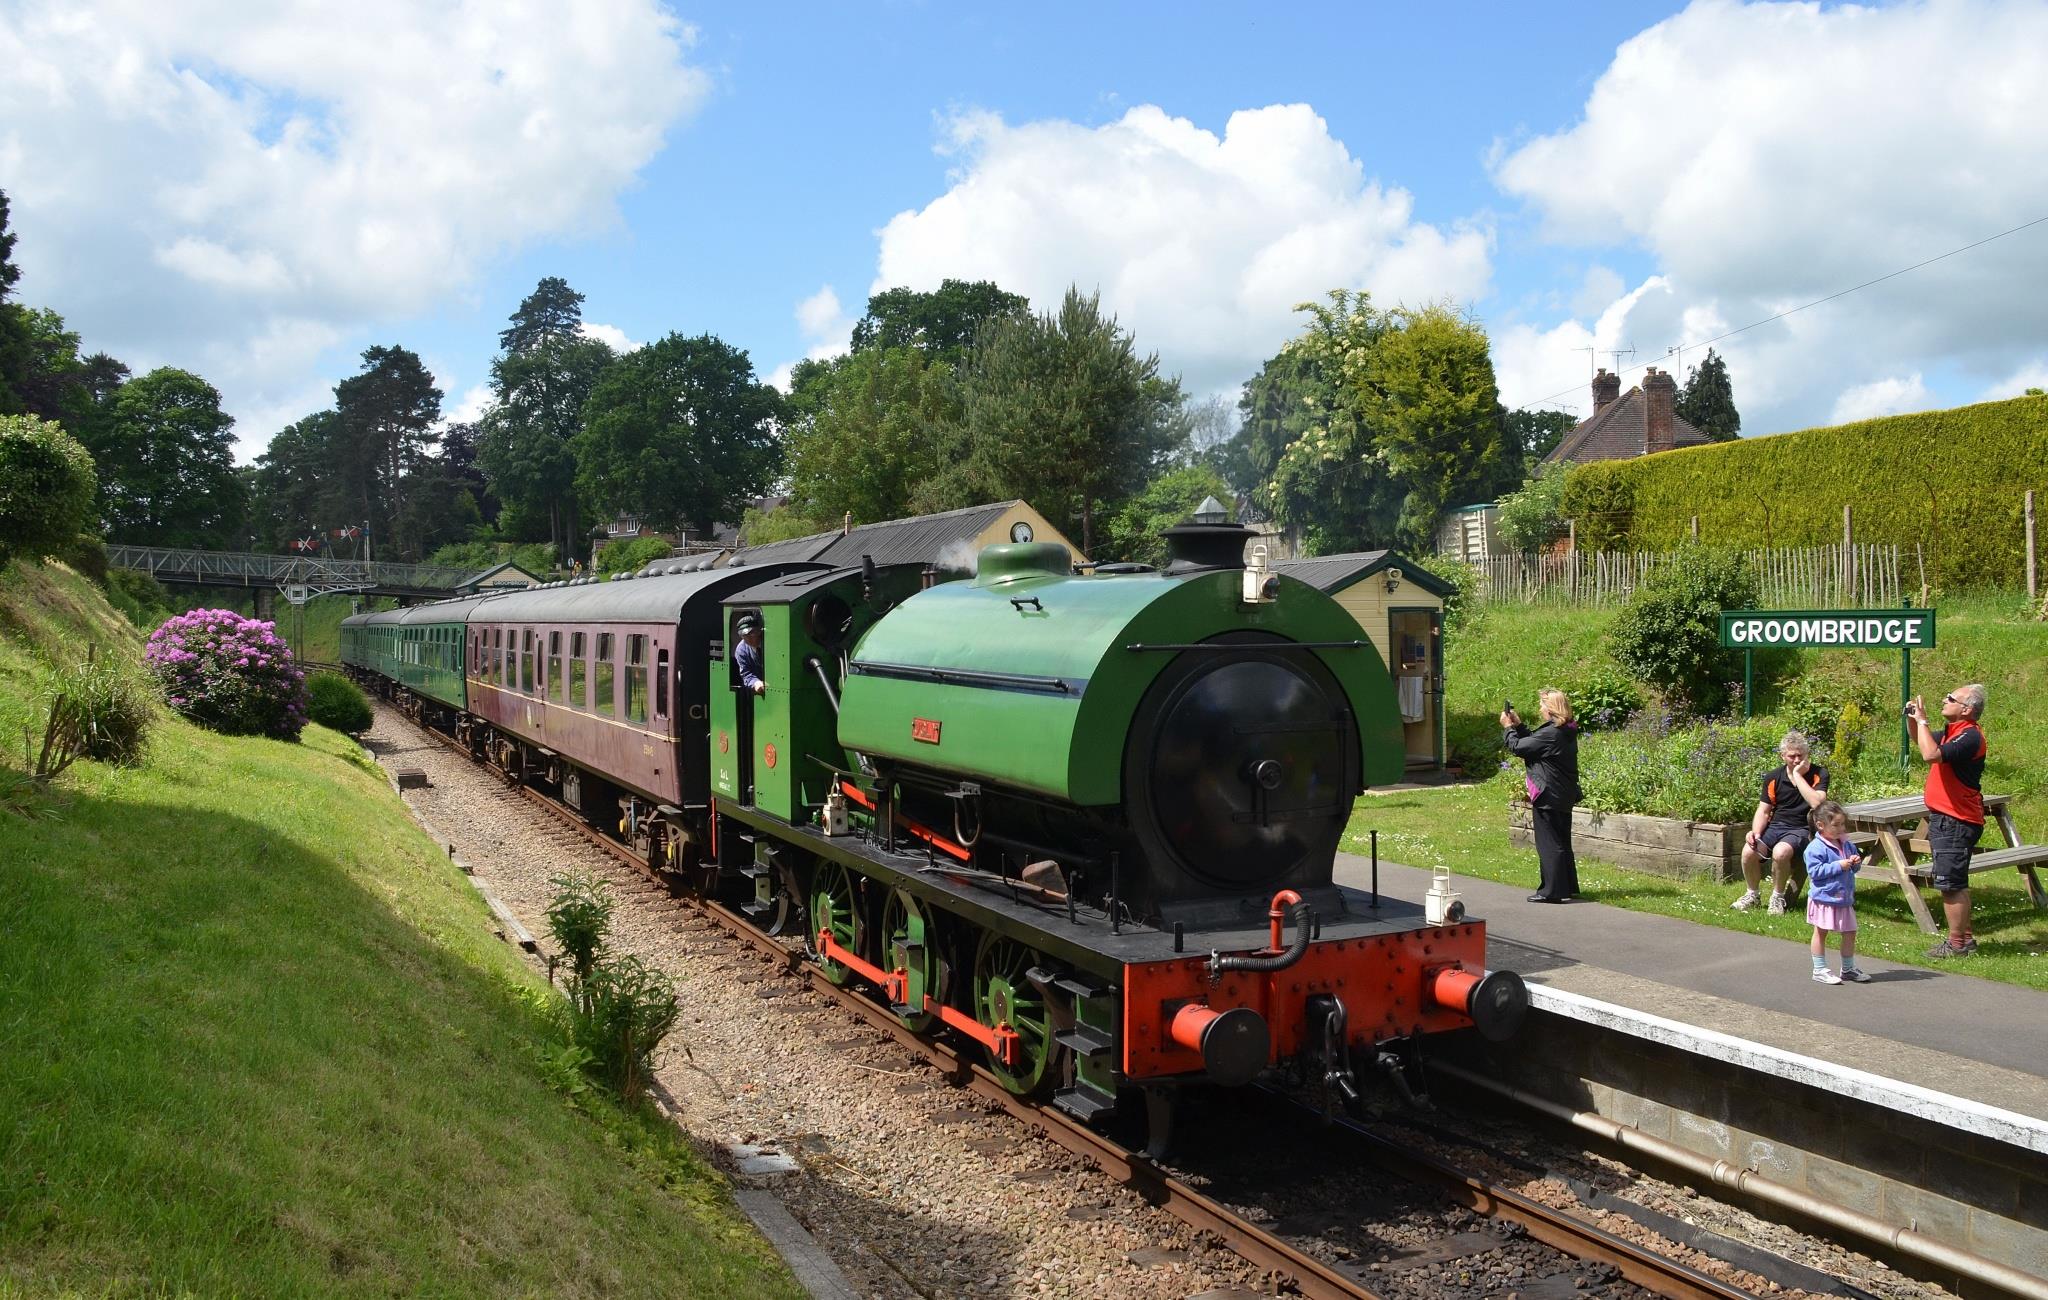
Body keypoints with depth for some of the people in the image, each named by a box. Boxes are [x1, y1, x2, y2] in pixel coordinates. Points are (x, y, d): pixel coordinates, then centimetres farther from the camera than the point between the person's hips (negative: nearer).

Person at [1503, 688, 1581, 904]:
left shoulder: (1550, 734, -22)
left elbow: (1517, 747, -16)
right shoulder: (1567, 731, 8)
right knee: (1562, 843, 17)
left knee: (1549, 844, -3)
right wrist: (1518, 725, 16)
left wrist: (1509, 727, -1)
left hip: (1548, 797, -9)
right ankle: (1568, 887, 25)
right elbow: (1533, 741, 17)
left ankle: (1552, 891, 0)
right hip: (1564, 796, 9)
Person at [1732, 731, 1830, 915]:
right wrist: (1756, 832, -13)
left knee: (1780, 852, -35)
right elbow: (1763, 811, 6)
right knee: (1748, 851, -25)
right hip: (1775, 826, 4)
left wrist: (1798, 775, -20)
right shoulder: (1774, 778, 4)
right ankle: (1752, 894, 2)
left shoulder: (1818, 774, -5)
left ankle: (1778, 896, -9)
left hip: (1801, 829, -4)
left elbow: (1817, 803, -23)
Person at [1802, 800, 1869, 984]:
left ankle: (1848, 968, 28)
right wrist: (1838, 866, -24)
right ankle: (1819, 970, 12)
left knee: (1850, 932, 13)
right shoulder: (1816, 848, -17)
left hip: (1845, 898, 7)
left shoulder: (1846, 844, 7)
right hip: (1824, 899, -7)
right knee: (1821, 933, 4)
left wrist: (1856, 862, -3)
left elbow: (1853, 865, 21)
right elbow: (1814, 871, -22)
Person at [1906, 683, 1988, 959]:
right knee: (1955, 884, 17)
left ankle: (1957, 943, 0)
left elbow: (1931, 754, -32)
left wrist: (1923, 720, -20)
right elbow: (1922, 741, 31)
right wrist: (1911, 719, 12)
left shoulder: (1970, 736, -18)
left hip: (1956, 822, -10)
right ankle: (1964, 938, 26)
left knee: (1950, 884, -6)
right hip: (1944, 819, 10)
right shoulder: (1952, 732, 12)